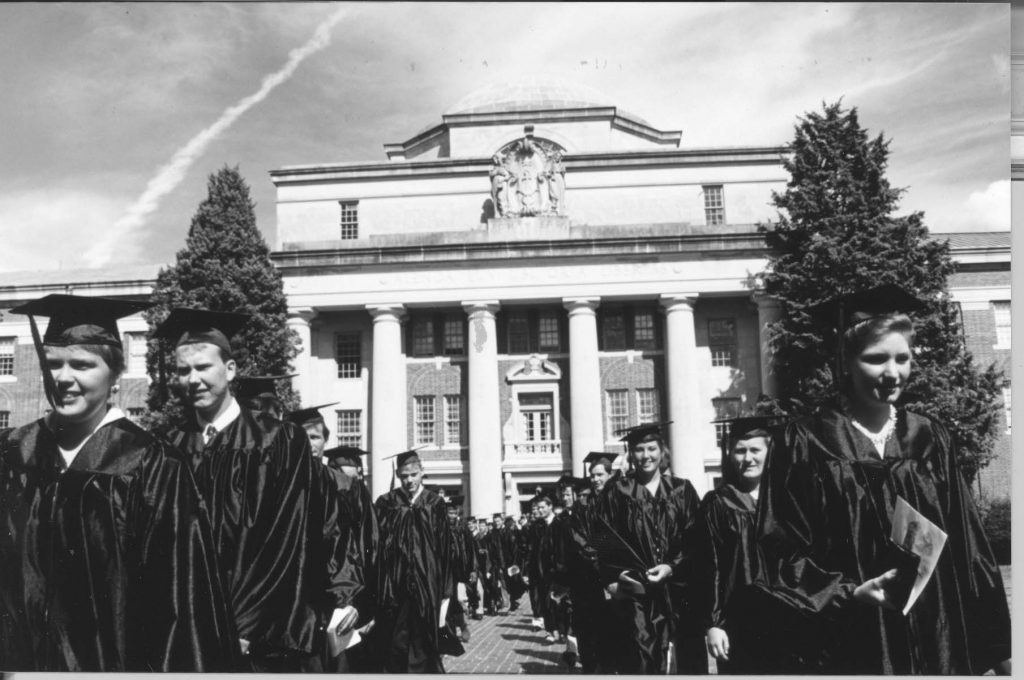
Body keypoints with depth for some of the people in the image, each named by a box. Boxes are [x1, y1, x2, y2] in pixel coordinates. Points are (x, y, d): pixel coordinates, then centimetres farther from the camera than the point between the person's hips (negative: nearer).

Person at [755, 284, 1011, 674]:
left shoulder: (930, 440, 4)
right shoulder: (807, 446, -10)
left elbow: (966, 546, 8)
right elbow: (783, 556, -8)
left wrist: (996, 645, 7)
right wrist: (848, 594, -20)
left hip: (938, 642, 4)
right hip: (850, 647, -4)